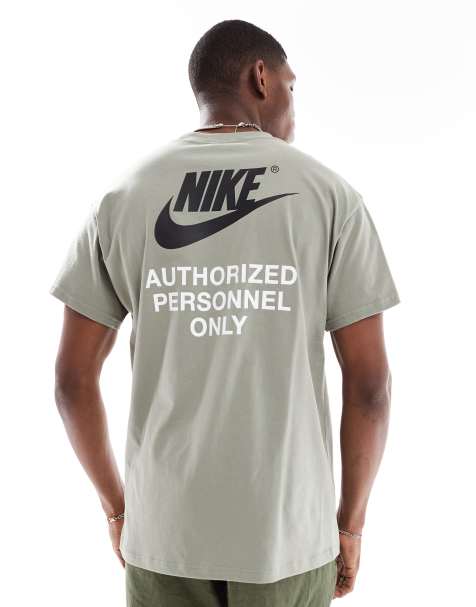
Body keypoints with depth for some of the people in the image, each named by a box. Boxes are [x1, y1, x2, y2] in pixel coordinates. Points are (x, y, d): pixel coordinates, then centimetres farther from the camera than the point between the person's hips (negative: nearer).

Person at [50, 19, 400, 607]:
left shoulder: (121, 197, -1)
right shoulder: (330, 193, -5)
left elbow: (72, 376, -1)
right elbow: (369, 381, -7)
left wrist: (116, 506, 12)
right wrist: (350, 521, 6)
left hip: (162, 530, 2)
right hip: (289, 531, -1)